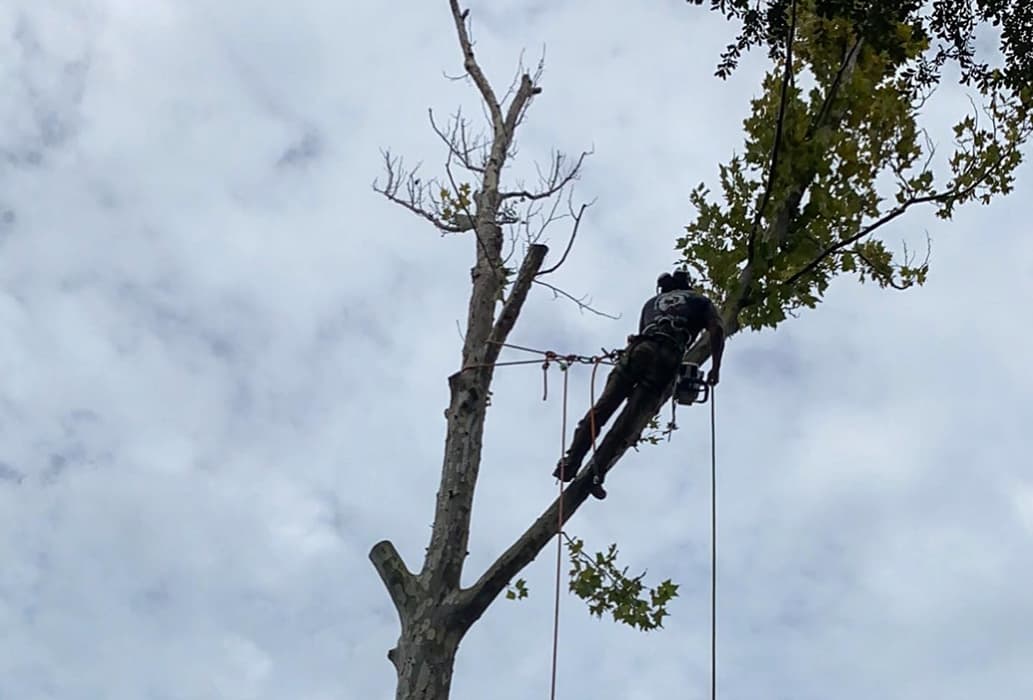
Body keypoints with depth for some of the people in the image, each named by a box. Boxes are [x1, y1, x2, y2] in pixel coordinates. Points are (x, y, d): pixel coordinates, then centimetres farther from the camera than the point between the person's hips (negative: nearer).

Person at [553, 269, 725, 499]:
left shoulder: (652, 302, 36)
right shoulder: (700, 301, 28)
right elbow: (717, 330, 11)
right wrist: (715, 367, 10)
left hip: (639, 349, 3)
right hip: (667, 358, -2)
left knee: (602, 407, -4)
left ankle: (570, 461, -17)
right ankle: (597, 473, -19)